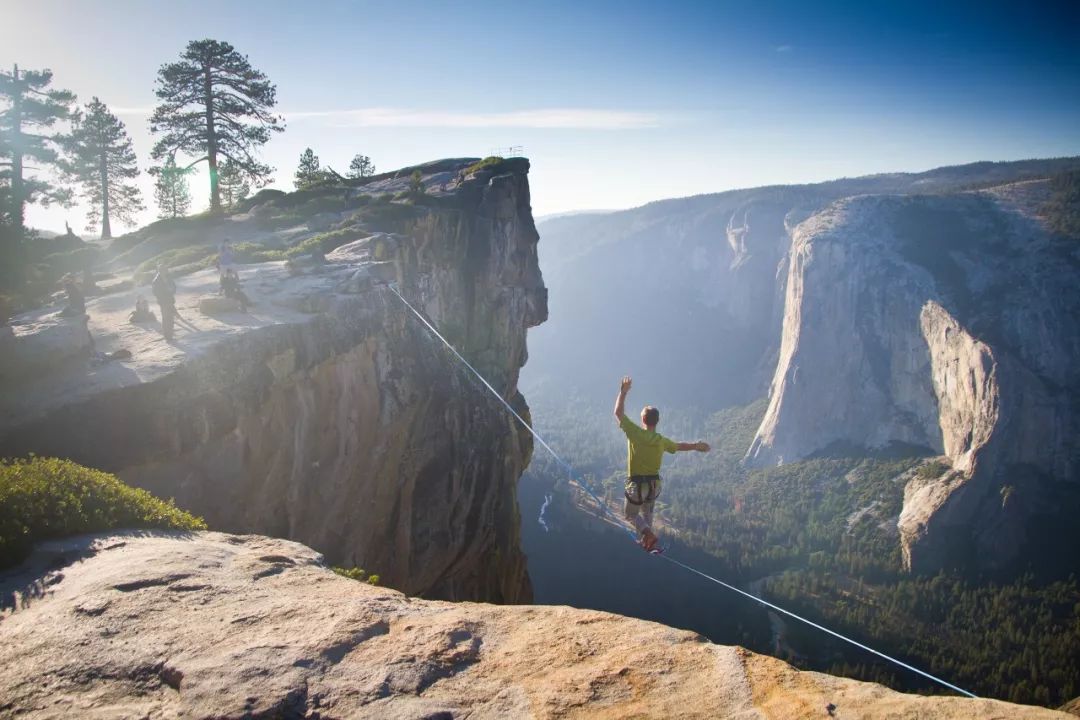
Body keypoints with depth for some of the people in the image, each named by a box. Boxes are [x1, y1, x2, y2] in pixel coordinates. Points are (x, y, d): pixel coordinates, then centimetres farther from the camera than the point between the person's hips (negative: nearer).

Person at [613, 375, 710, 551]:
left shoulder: (636, 434, -18)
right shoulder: (662, 441, -4)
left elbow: (618, 413, -12)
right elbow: (679, 446, 17)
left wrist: (623, 392, -4)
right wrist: (696, 446, 36)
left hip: (637, 484, -5)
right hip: (655, 484, 5)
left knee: (631, 514, 16)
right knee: (647, 512, 29)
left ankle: (648, 534, -6)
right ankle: (645, 539, 36)